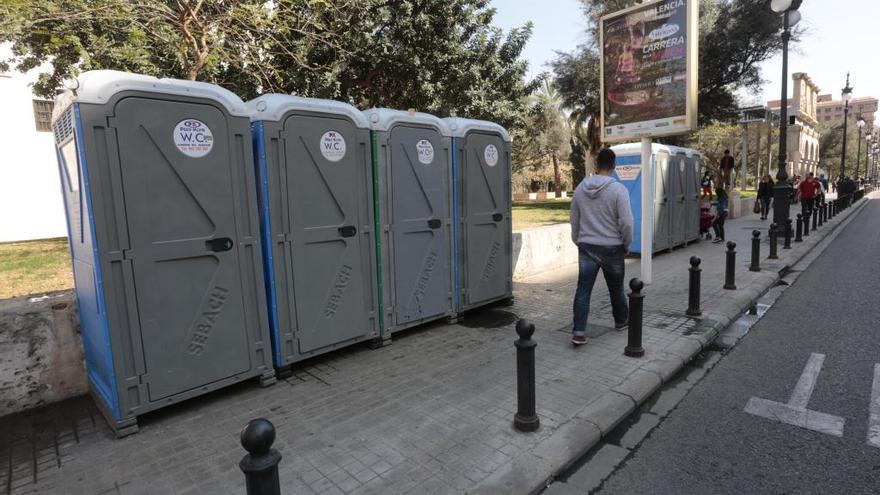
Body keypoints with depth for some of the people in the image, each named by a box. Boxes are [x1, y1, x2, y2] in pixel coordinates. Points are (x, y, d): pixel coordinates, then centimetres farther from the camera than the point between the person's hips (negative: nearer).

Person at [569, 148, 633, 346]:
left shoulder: (580, 188, 2)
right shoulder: (618, 189, -11)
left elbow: (574, 220, 9)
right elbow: (626, 222, -13)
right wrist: (627, 245, 2)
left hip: (587, 247, 2)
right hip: (612, 247, -2)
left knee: (583, 290, 1)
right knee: (616, 288, 18)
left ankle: (578, 332, -5)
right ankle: (621, 320, 39)